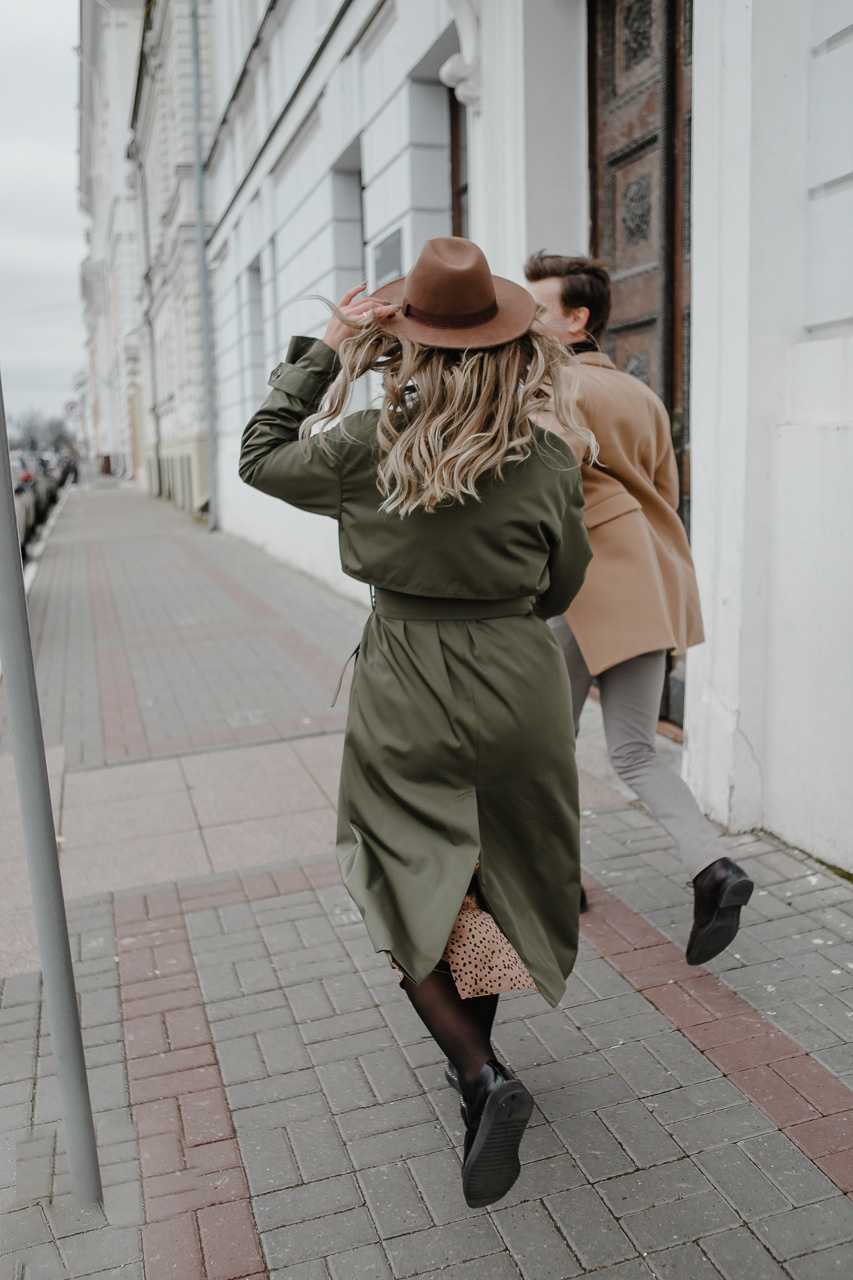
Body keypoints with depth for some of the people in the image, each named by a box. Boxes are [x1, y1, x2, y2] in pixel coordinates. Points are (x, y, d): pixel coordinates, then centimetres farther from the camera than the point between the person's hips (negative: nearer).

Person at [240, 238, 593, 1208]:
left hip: (405, 696, -2)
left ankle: (483, 1076, 0)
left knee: (411, 898, 14)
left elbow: (261, 454, 7)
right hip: (519, 689, 2)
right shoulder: (550, 459, -7)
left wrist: (326, 350, 9)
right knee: (495, 883, 21)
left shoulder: (366, 448, -12)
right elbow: (559, 589, 4)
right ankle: (477, 1062, 39)